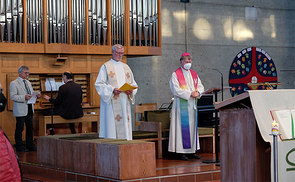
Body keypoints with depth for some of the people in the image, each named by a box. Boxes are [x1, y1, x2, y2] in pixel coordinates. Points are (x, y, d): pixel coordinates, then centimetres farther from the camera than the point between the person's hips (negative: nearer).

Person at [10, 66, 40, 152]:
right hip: (20, 110, -7)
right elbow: (13, 97, -16)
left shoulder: (28, 83, 18)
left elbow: (31, 94, 23)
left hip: (29, 109, 7)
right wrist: (24, 97, -26)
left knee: (30, 127, 10)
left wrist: (36, 95, 0)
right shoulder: (14, 83, -7)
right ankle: (19, 146, 6)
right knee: (19, 128, -1)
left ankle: (30, 145, 18)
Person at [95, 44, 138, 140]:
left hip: (124, 102, 5)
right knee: (112, 126, -10)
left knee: (125, 126, 2)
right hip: (111, 102, -5)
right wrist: (112, 90, -18)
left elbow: (133, 83, 20)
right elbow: (99, 84, -4)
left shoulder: (126, 67, 19)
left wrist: (131, 90, -3)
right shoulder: (106, 67, 4)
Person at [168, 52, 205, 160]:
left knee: (193, 126, 7)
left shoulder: (194, 74, 16)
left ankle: (192, 150, 12)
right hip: (181, 104, -6)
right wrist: (190, 93, -17)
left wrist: (197, 92, -9)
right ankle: (182, 152, -6)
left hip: (192, 104, 6)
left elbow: (200, 86, 13)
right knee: (183, 126, -8)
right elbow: (176, 90, -13)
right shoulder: (176, 75, -4)